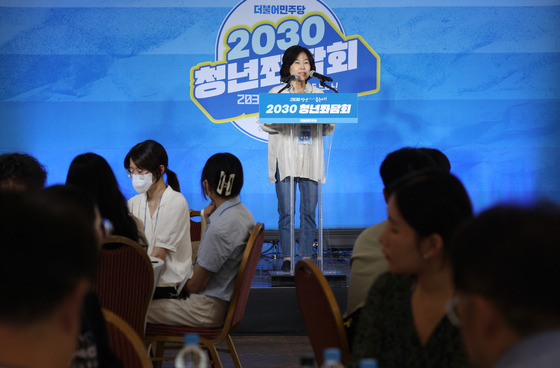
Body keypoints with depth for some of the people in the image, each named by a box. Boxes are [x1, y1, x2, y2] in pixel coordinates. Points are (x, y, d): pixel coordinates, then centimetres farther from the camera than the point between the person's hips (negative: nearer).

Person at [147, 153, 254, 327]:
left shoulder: (220, 227, -26)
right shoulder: (243, 212, 4)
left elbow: (196, 285, -18)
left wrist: (179, 287, 4)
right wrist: (209, 220, 5)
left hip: (207, 309, -10)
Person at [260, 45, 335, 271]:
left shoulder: (318, 94, 15)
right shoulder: (277, 93, 8)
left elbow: (328, 129, 12)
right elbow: (265, 123, 0)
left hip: (311, 160, 2)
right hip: (285, 158, -2)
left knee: (309, 211, 1)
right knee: (286, 211, -4)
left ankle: (307, 257, 8)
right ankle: (287, 258, 3)